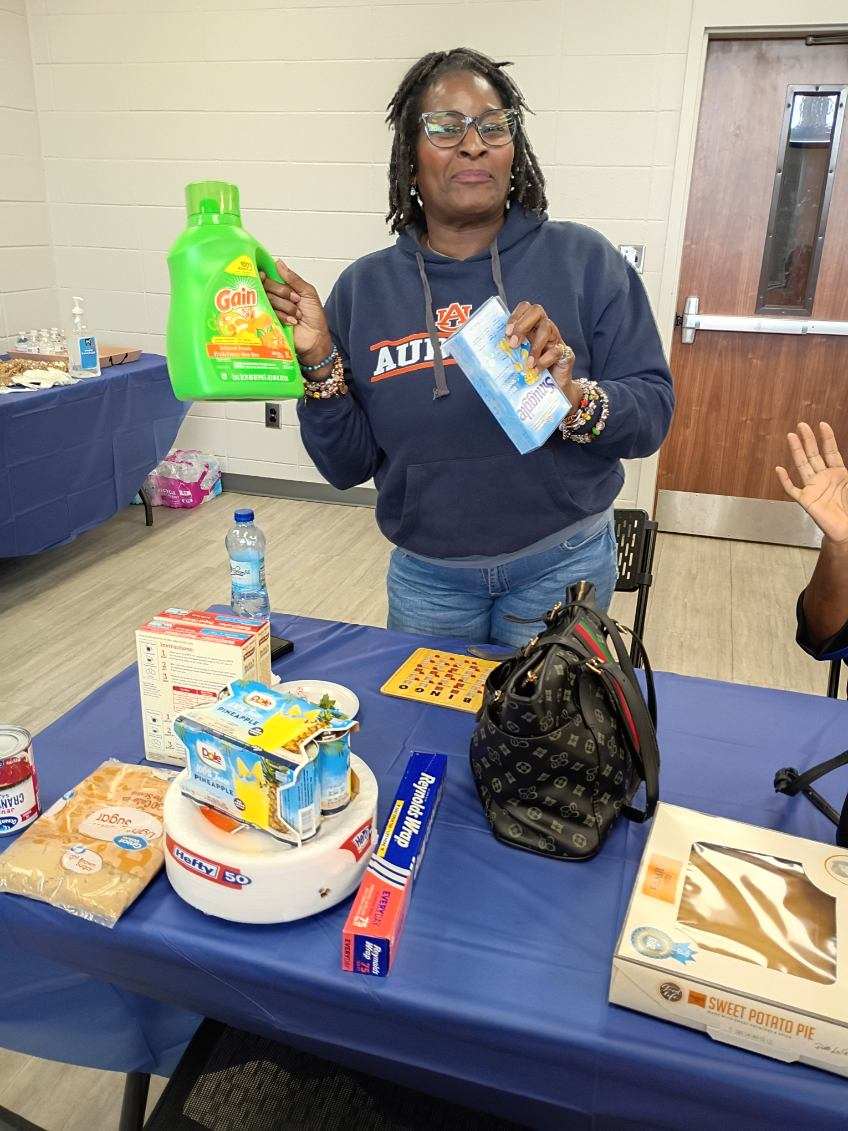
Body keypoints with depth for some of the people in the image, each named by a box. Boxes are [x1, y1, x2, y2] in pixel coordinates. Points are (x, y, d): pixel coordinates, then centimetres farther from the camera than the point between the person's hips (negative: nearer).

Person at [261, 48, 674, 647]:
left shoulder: (584, 260, -8)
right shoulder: (364, 288, -3)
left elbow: (652, 413, -10)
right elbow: (348, 466, -4)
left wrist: (576, 399, -30)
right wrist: (318, 360, -18)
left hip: (561, 566, -1)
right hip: (425, 574, 2)